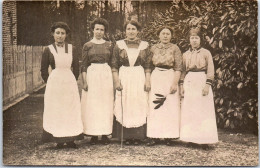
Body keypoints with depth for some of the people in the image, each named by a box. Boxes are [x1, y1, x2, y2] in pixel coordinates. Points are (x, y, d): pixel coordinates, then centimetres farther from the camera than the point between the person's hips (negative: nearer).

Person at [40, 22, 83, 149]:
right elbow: (44, 70, 6)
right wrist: (50, 83, 3)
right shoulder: (48, 50, 2)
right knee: (55, 111, 0)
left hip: (70, 82, 2)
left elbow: (76, 68, 12)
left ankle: (70, 139, 11)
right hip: (54, 83, -2)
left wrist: (72, 81, 8)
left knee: (71, 110, 2)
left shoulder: (71, 49, 8)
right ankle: (59, 140, 7)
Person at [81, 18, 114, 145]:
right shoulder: (87, 45, 6)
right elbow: (84, 65, 3)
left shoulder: (109, 45, 10)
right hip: (91, 75, -1)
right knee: (91, 105, -1)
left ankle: (105, 134, 10)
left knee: (106, 104, 2)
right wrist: (84, 81, -5)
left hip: (106, 75, 1)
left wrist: (114, 80, 6)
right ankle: (94, 134, 7)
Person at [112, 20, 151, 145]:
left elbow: (147, 66, 6)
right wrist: (117, 81, -5)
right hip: (124, 77, 0)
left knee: (139, 106, 1)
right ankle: (126, 136, 8)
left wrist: (147, 81, -3)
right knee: (124, 107, 0)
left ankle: (137, 136, 9)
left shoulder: (144, 45, 6)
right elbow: (114, 66, 4)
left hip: (139, 78, 0)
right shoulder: (119, 45, 5)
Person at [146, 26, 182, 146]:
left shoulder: (175, 48, 2)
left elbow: (178, 68, -2)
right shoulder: (153, 48, 10)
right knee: (154, 107, -1)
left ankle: (169, 136, 7)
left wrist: (175, 83, -11)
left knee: (170, 107, -1)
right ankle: (154, 136, 4)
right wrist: (148, 81, 5)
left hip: (170, 78, -2)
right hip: (156, 78, 2)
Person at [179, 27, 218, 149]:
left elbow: (210, 70, -2)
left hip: (202, 81, -3)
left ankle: (204, 139, -1)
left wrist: (207, 84, -12)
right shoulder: (186, 54, 13)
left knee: (203, 110, -4)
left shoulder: (206, 53, 3)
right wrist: (181, 85, 6)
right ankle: (192, 138, 9)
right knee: (189, 111, 2)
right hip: (189, 82, 4)